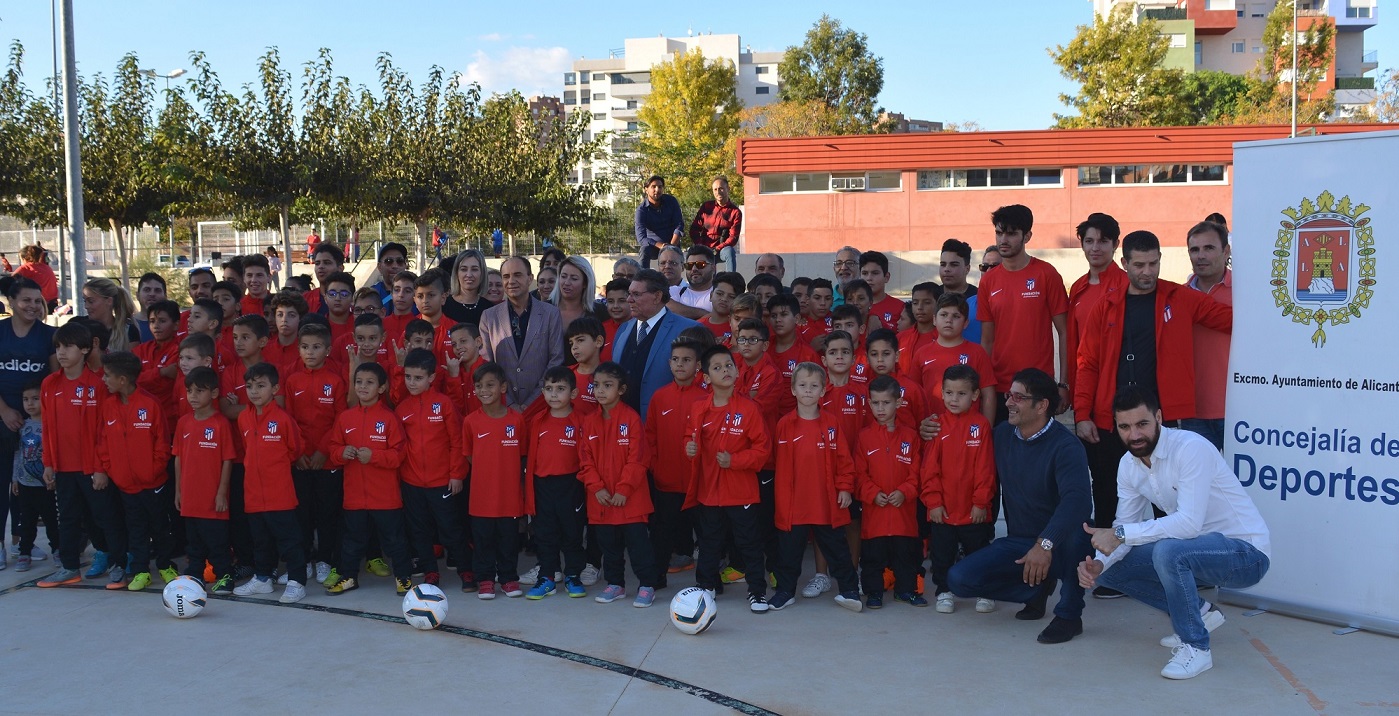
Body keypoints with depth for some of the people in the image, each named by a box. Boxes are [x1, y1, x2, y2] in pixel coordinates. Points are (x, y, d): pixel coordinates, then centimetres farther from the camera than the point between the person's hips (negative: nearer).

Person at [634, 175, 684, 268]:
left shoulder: (671, 201, -6)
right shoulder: (641, 209, -14)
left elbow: (679, 226, -9)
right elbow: (641, 237, -21)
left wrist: (672, 246, -24)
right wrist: (661, 246, -36)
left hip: (672, 243, 2)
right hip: (652, 244, -2)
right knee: (645, 250, -32)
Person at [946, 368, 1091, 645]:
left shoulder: (1065, 445, -19)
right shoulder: (1002, 435, 2)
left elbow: (1077, 499, -37)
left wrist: (1045, 543, -48)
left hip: (1058, 546, -5)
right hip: (1017, 543, 6)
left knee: (1075, 526, -40)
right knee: (959, 579, -16)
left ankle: (1069, 614, -20)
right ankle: (1038, 587, 9)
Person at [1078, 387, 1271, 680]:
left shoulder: (1191, 448, -24)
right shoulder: (1129, 465, 0)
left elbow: (1189, 523, -33)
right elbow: (1125, 527, 2)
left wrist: (1120, 534, -32)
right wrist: (1098, 563, -17)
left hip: (1246, 552, -8)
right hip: (1197, 548, 8)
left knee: (1168, 551, -36)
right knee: (1111, 568, -1)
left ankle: (1196, 647, -15)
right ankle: (1199, 612, 14)